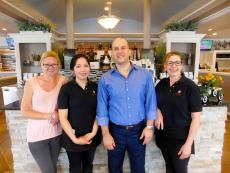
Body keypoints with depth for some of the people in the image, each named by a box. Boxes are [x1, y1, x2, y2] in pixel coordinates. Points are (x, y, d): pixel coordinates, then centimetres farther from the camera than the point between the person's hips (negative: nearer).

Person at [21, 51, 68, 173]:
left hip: (56, 133, 2)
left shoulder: (63, 81, -4)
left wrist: (58, 115, -16)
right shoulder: (31, 83, -9)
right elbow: (25, 112, -9)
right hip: (37, 135, -2)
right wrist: (49, 116, -17)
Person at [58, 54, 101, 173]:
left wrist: (93, 132, -8)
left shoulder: (95, 87, -3)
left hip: (92, 137, 3)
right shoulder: (66, 89, -13)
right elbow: (63, 118, -13)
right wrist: (74, 138, -15)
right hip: (73, 138, -3)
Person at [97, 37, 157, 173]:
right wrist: (106, 134, -4)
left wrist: (149, 127, -5)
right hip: (116, 131, 0)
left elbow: (151, 103, -2)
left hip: (139, 130, 0)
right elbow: (102, 109, -3)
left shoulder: (145, 75, -4)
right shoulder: (105, 79, -5)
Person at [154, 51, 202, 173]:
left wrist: (188, 144, -15)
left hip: (181, 138, -4)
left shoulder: (190, 86, -15)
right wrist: (158, 112, -8)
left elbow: (196, 118, -14)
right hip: (163, 136, 4)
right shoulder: (161, 84, -1)